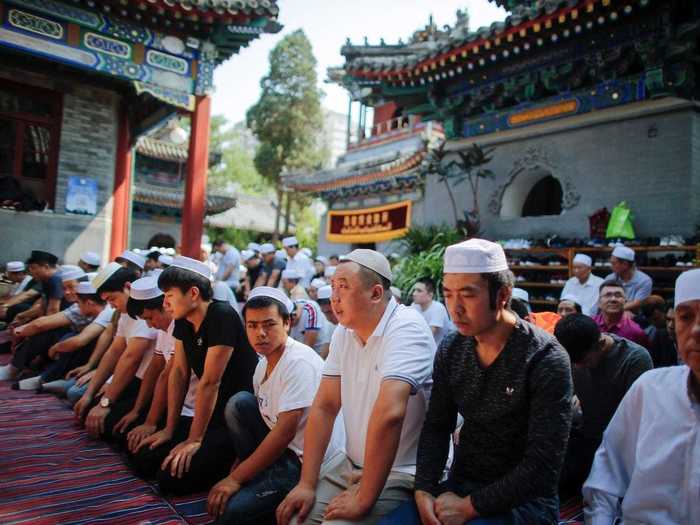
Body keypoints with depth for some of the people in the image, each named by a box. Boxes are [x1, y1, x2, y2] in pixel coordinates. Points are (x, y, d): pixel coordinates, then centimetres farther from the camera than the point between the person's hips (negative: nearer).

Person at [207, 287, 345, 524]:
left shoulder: (299, 362, -22)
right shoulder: (264, 363, 6)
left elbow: (285, 432, -24)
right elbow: (257, 418, 15)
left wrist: (235, 478, -17)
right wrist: (236, 469, 9)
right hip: (282, 449, 9)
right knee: (239, 403, -4)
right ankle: (259, 476, 7)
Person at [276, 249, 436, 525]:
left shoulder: (405, 328, -22)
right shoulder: (343, 332, 2)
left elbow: (389, 413, -32)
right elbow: (325, 407, 2)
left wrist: (364, 500, -26)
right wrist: (307, 483, -3)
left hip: (405, 475, -6)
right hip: (351, 464, 6)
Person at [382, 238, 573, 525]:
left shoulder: (545, 360, -17)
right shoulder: (450, 351, -1)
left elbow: (542, 466, -19)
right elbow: (436, 427, 4)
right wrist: (424, 490, -11)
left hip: (523, 499, -4)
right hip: (459, 485, 4)